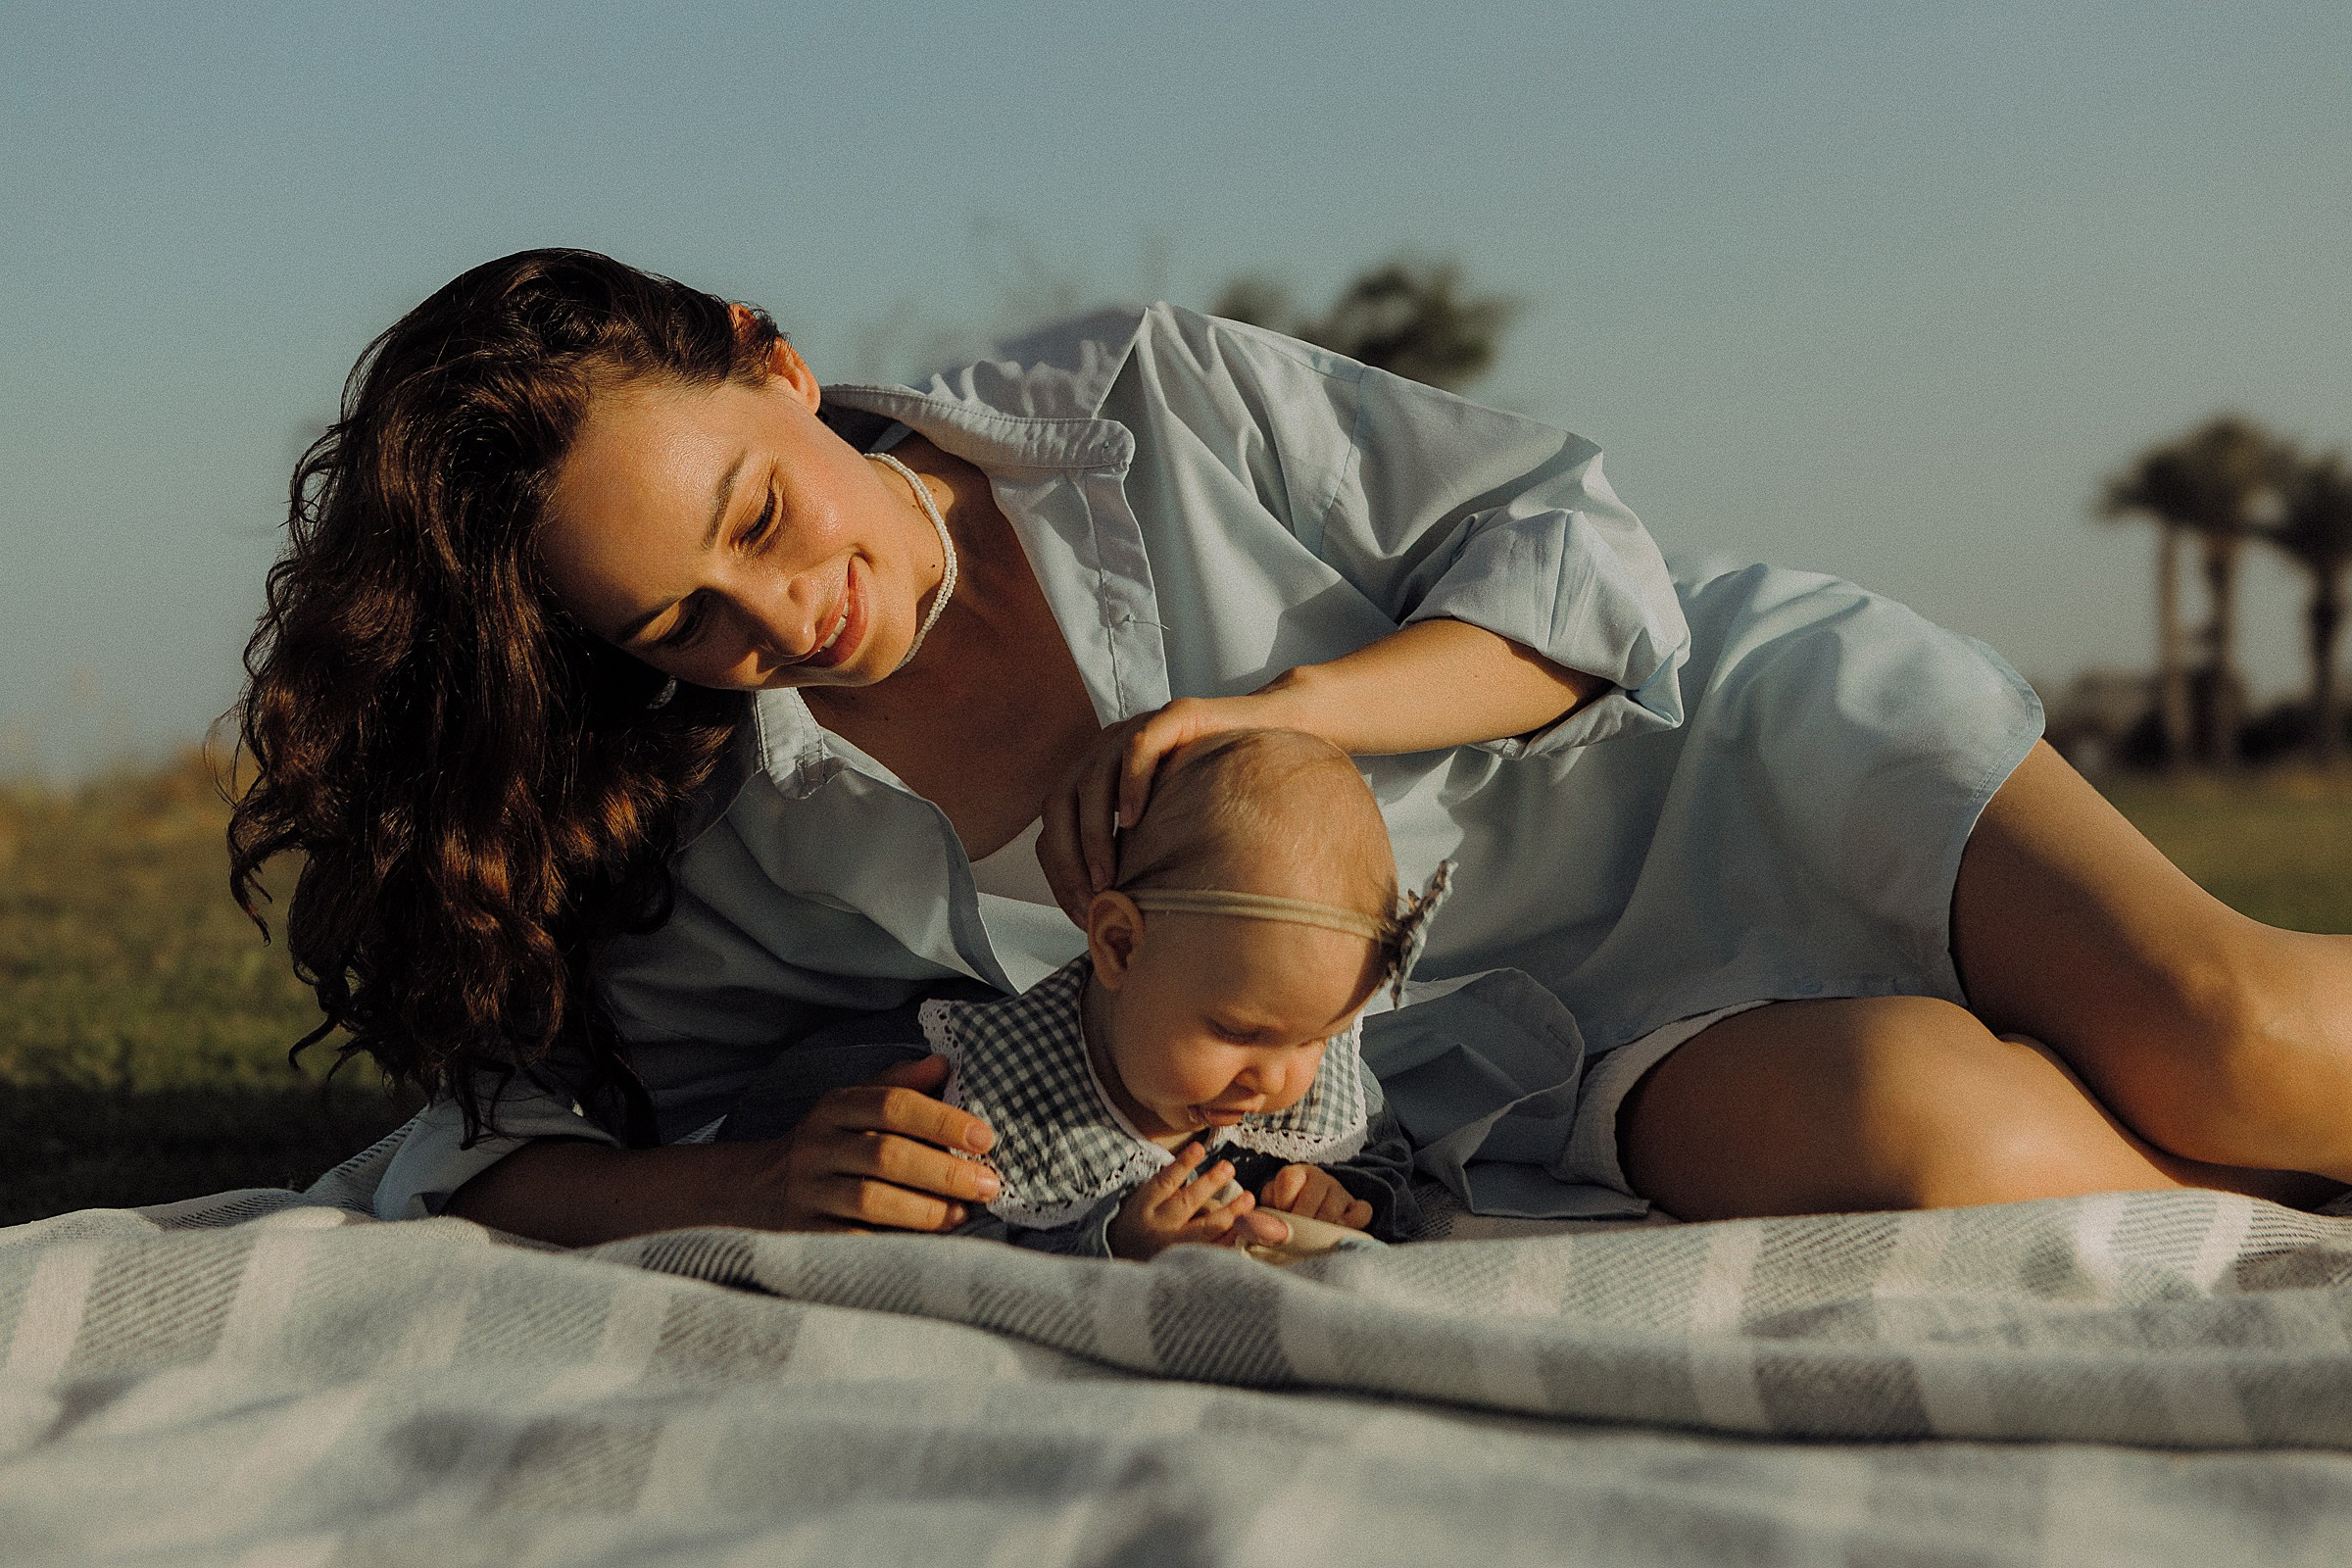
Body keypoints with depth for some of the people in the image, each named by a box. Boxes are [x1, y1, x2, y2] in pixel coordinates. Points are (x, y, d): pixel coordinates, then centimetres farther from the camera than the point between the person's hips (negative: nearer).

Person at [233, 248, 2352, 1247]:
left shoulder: (1141, 399, -9)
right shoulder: (761, 870, -7)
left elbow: (1580, 544, -7)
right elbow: (483, 1146, -7)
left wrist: (1290, 702, -25)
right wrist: (757, 1184, -27)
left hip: (1724, 731, 0)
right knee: (1940, 1132, -34)